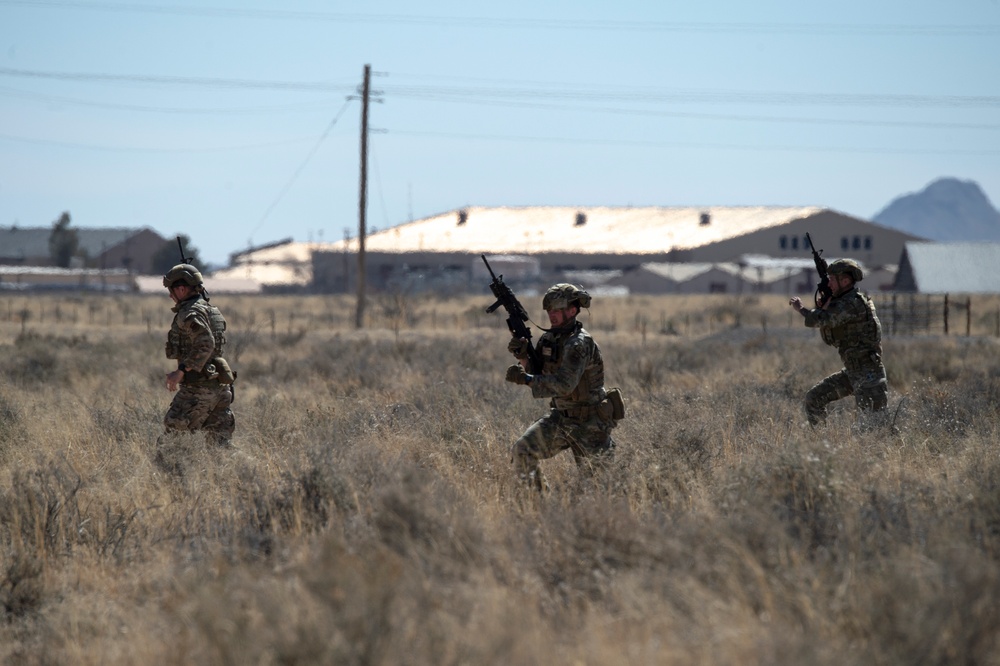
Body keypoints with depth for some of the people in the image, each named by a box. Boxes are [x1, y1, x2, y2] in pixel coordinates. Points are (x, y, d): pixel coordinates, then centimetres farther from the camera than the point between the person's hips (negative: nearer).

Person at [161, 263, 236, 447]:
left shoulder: (192, 313, -12)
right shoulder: (211, 310, 17)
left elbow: (205, 344, -25)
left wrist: (181, 371, -24)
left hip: (199, 387, -9)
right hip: (220, 387, 9)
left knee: (174, 430, -1)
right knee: (220, 440, 7)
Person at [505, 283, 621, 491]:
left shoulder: (579, 343, -24)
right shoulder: (549, 339, 3)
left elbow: (564, 384, -34)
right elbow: (539, 375, 6)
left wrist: (525, 379, -38)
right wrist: (523, 357, -14)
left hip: (589, 422, -7)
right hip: (561, 417, 7)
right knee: (522, 451, -10)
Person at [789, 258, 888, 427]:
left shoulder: (854, 303, -18)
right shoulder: (845, 302, 13)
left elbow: (818, 320, -25)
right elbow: (830, 339, 16)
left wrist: (801, 308, -6)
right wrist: (824, 307, 3)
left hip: (868, 374, -10)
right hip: (851, 371, 10)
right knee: (814, 398, 10)